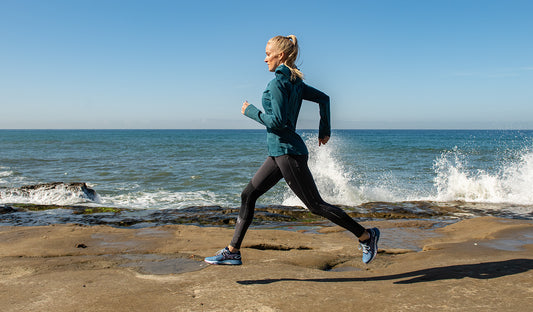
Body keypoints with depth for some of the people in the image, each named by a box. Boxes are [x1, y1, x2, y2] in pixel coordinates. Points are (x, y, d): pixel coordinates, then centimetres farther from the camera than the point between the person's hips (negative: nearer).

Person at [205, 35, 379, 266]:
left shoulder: (277, 83, -15)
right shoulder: (295, 82, 13)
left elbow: (278, 121, -21)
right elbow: (323, 98, 19)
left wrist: (250, 111, -8)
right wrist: (325, 130, 24)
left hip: (288, 152, -10)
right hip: (279, 152, 10)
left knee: (315, 205, -3)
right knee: (248, 195, 10)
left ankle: (366, 236, 8)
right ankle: (232, 252, 16)